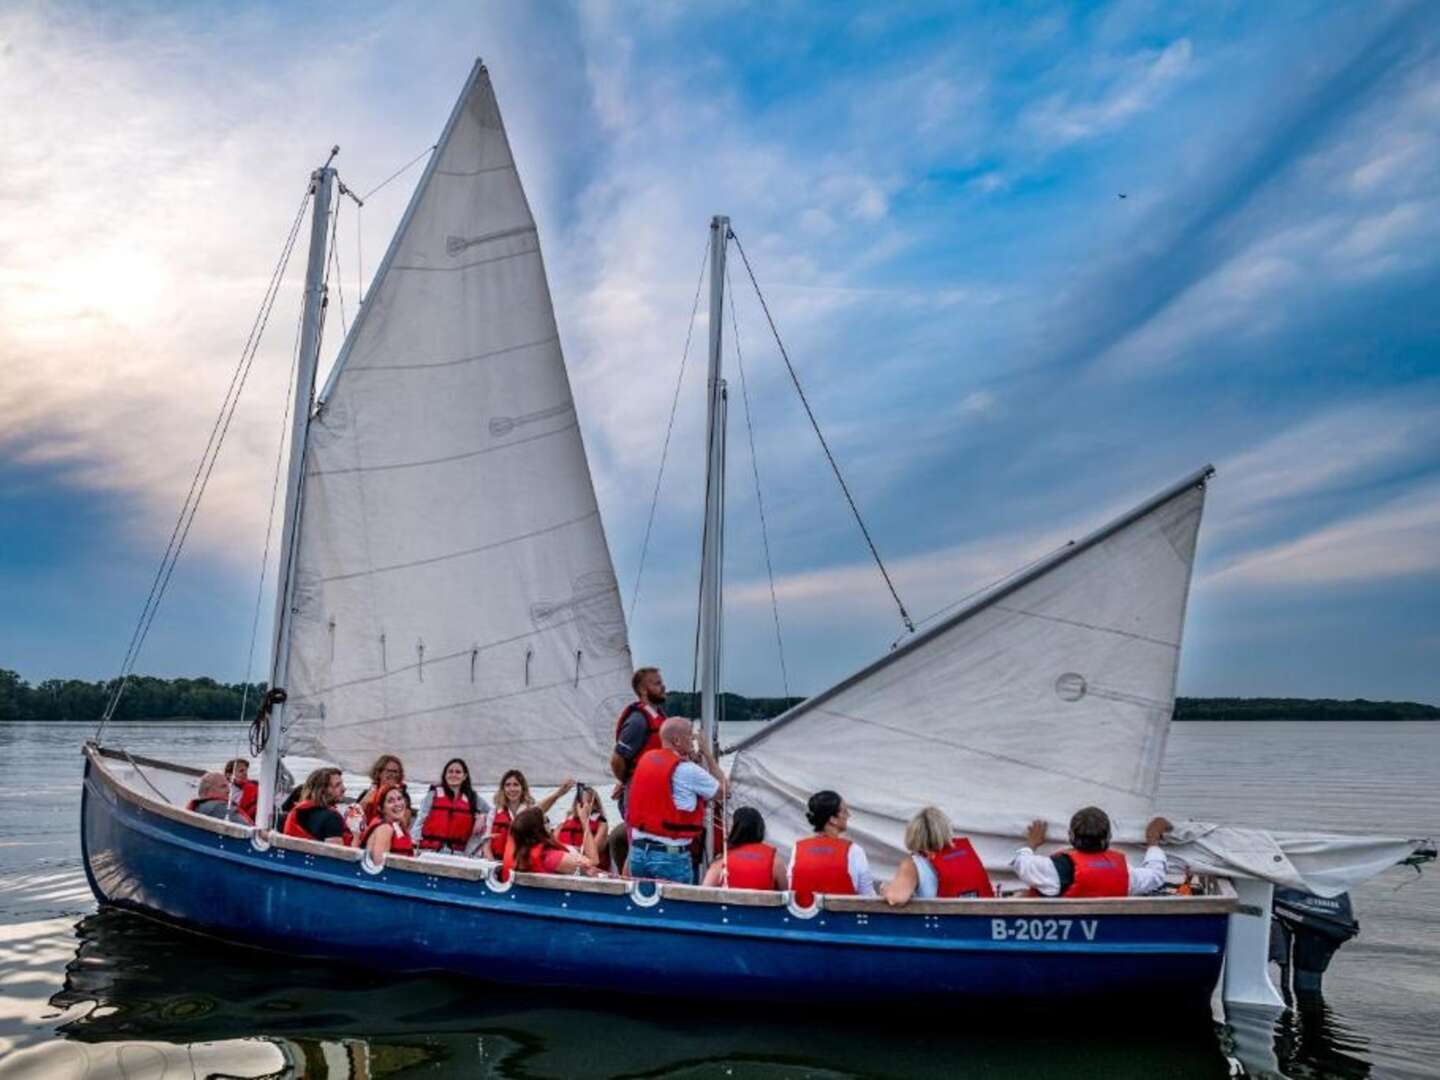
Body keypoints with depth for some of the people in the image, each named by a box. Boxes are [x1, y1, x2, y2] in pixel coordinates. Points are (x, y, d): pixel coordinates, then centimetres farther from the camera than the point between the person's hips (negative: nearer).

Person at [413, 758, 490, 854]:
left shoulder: (472, 799, 8)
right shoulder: (434, 794, 4)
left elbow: (490, 811, 19)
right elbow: (420, 818, 0)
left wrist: (482, 817, -2)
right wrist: (413, 843, -11)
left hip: (457, 853, 1)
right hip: (430, 850, -1)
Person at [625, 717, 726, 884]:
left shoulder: (645, 759, 7)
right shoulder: (688, 770, -12)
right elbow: (722, 788, 1)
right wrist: (707, 753, 8)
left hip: (638, 849, 7)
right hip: (671, 854, -6)